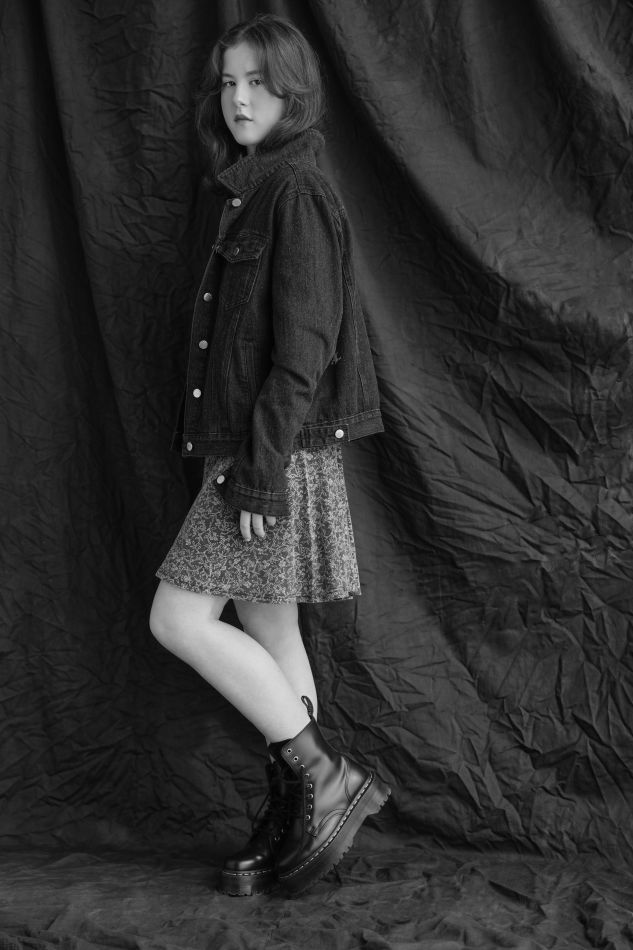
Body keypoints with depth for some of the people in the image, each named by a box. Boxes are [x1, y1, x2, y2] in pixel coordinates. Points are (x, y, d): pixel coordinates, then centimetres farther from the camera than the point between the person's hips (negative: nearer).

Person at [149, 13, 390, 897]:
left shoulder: (295, 190, -12)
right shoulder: (253, 193, 17)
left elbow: (303, 346, -19)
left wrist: (263, 470, -22)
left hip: (282, 451, -9)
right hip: (246, 449, 10)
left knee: (180, 619, -8)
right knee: (271, 635, 12)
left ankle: (331, 778, 0)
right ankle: (293, 821, 22)